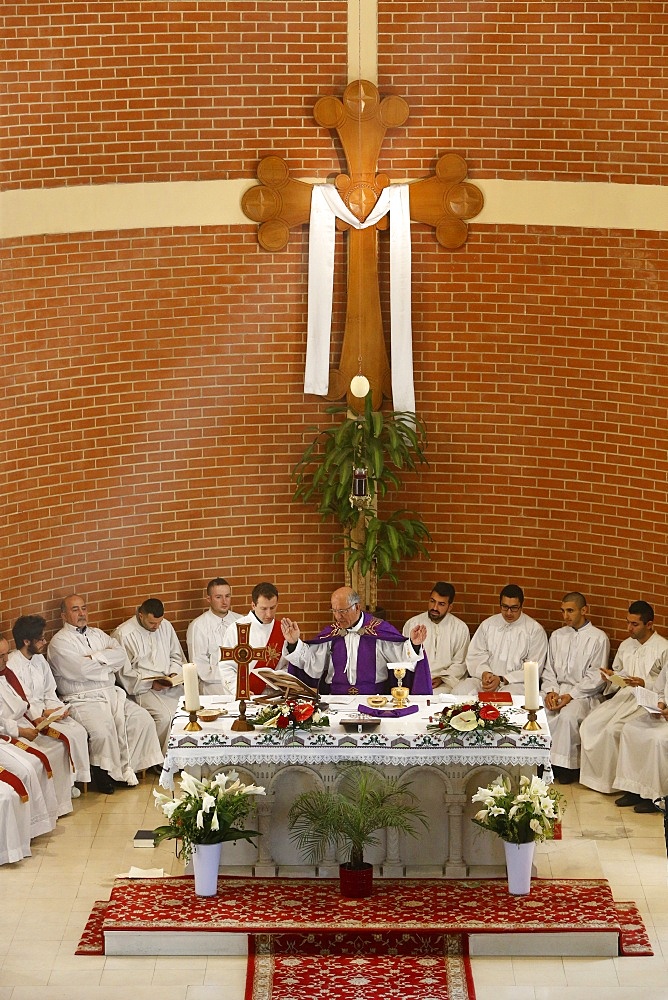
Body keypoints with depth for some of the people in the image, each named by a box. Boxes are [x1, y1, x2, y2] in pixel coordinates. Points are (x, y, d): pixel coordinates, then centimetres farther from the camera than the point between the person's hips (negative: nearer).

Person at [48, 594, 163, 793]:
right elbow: (80, 670, -16)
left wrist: (95, 658, -10)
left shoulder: (97, 634, 19)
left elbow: (121, 655, 4)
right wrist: (109, 665, -2)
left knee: (142, 719, -14)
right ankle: (104, 772, -12)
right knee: (102, 729, -33)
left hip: (111, 694, 7)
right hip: (82, 700, -6)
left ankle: (128, 766, -6)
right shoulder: (59, 642, -2)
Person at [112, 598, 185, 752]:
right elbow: (124, 673, -8)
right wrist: (150, 684, -15)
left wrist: (174, 673, 2)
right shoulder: (123, 634, -8)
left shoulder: (166, 626, 10)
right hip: (142, 687, -6)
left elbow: (176, 656, 22)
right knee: (164, 715, -30)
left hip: (170, 685, 6)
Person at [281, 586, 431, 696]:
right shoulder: (330, 634, 11)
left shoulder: (379, 629, 3)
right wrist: (294, 643, -5)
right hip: (334, 698, 2)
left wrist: (413, 644, -20)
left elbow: (401, 655, 0)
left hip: (375, 698, -1)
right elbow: (310, 662, 8)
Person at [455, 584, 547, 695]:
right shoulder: (487, 624, 16)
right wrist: (484, 673, -12)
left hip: (515, 682, -4)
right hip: (484, 679, 4)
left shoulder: (535, 630, 4)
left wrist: (502, 680, -13)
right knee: (461, 690, -27)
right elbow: (475, 656, 12)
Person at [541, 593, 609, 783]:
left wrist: (571, 695, -15)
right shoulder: (557, 635, 18)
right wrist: (550, 691, -4)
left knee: (568, 715, -36)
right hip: (556, 689, 5)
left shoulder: (598, 638, 0)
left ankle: (565, 764, -23)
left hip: (584, 694, -5)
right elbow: (549, 670, 16)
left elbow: (596, 677, -5)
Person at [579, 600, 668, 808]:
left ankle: (616, 781, -14)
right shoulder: (626, 645, 18)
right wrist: (611, 676, 6)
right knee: (590, 724, -17)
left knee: (613, 730, -29)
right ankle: (595, 776, -9)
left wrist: (645, 683, -23)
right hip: (622, 696, 7)